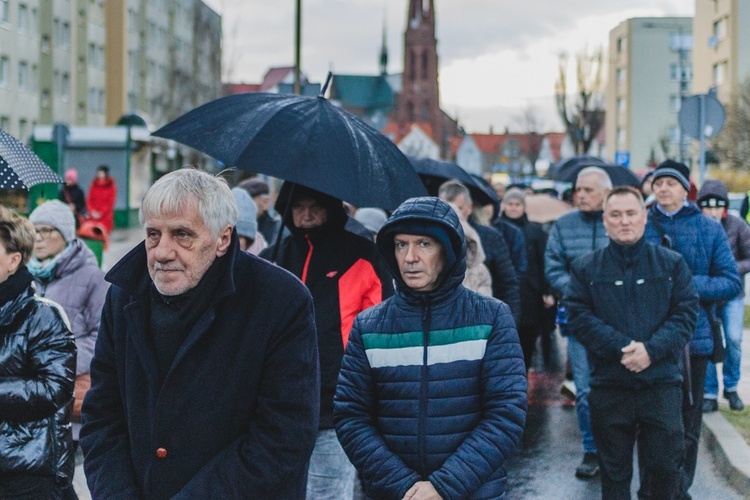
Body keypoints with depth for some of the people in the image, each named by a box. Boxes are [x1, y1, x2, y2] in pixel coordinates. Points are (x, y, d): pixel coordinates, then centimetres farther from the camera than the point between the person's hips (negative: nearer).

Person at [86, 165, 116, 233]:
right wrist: (92, 211, -5)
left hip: (105, 217, -3)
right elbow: (89, 200, 10)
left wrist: (100, 214, -9)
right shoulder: (94, 185, 11)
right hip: (93, 217, 3)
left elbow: (110, 203, -3)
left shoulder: (111, 187, 1)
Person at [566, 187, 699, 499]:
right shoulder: (585, 268, 6)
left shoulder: (672, 264, 7)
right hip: (608, 387, 0)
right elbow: (579, 318, -4)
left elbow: (686, 314, -1)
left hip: (662, 382, 0)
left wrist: (651, 350, -16)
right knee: (614, 472, 9)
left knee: (666, 467, 1)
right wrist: (621, 348, -17)